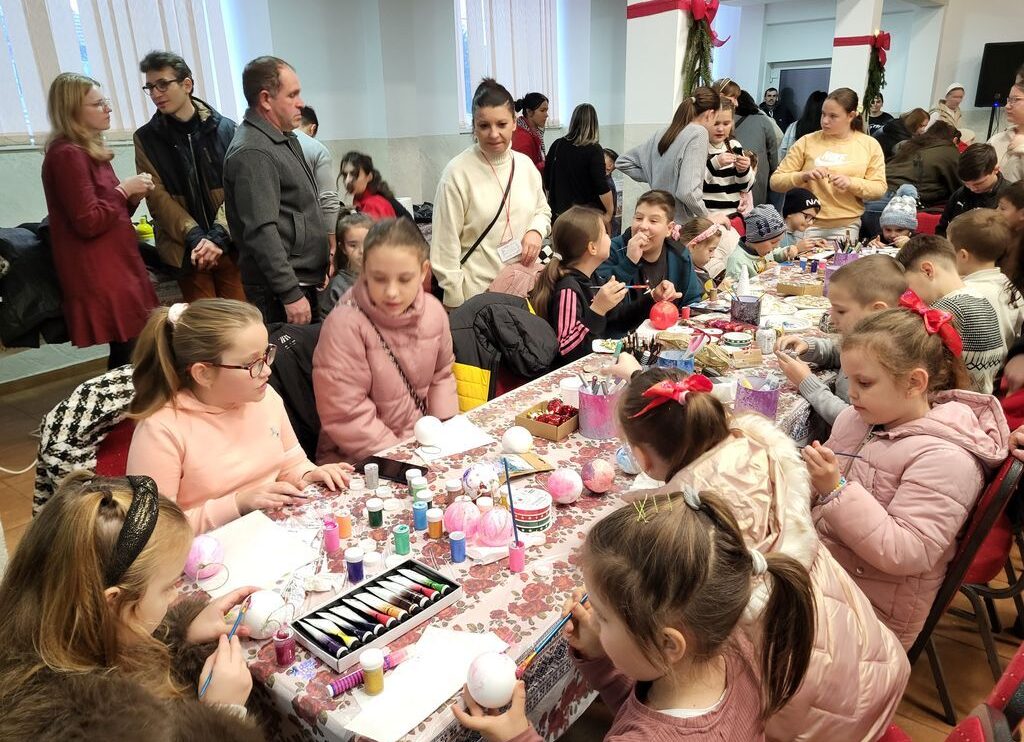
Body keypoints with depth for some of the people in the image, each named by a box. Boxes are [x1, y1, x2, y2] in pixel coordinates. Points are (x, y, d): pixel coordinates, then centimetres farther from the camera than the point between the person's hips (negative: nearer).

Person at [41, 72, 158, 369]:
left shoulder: (89, 151, 18)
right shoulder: (67, 154, -13)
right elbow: (89, 222, -18)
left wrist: (133, 196, 3)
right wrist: (124, 189, -9)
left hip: (117, 267, 10)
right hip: (101, 278, -10)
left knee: (127, 359, 10)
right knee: (130, 360, -10)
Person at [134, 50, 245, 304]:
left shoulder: (225, 129, 4)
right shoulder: (146, 138, 6)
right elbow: (158, 196, -1)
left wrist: (218, 236, -14)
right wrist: (196, 238, -14)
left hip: (231, 245, 0)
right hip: (186, 251, 0)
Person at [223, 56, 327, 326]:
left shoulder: (284, 139, 16)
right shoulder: (252, 153, -16)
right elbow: (262, 233, -22)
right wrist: (291, 294, -23)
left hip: (305, 280, 10)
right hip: (280, 292, -10)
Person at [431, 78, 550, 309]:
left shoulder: (525, 164, 3)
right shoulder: (457, 173, -12)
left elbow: (542, 211, 19)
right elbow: (445, 246, -11)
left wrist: (536, 231, -4)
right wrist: (455, 305, -10)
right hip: (478, 293, -5)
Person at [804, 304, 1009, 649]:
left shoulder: (944, 457, -20)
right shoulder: (854, 419, 3)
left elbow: (903, 553, -26)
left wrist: (836, 490, -32)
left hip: (870, 609, -7)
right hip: (817, 566, 7)